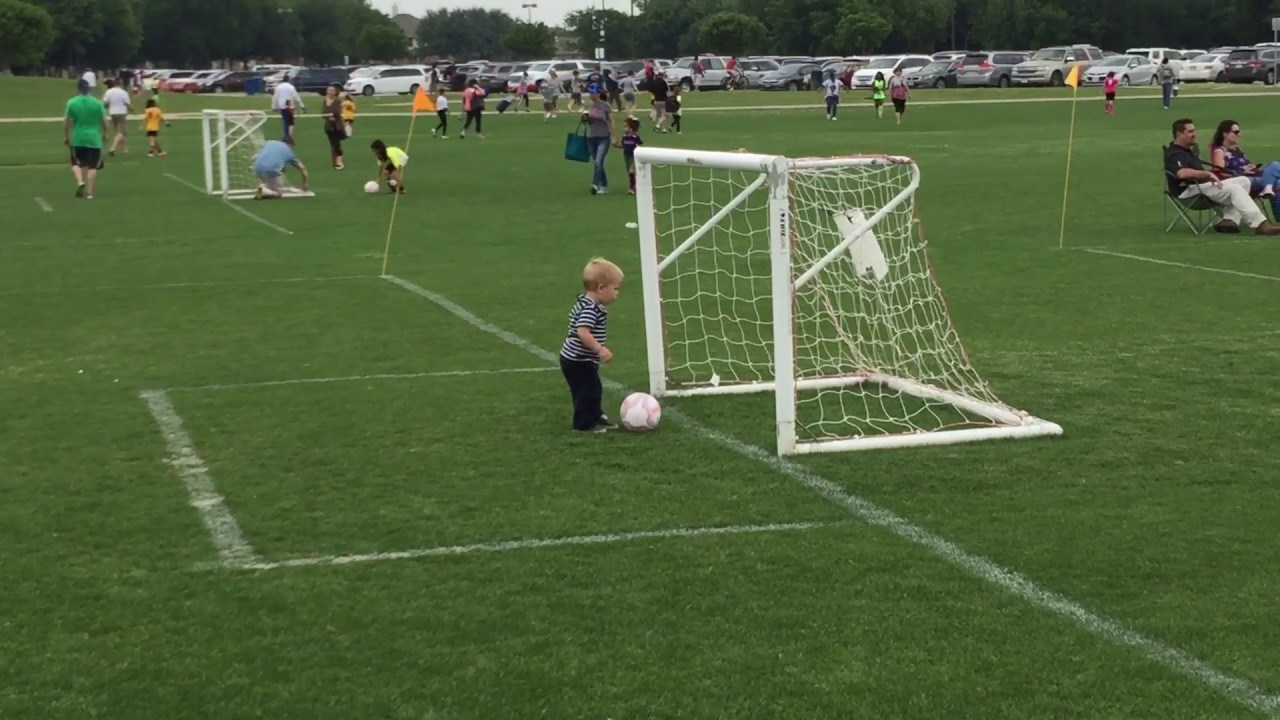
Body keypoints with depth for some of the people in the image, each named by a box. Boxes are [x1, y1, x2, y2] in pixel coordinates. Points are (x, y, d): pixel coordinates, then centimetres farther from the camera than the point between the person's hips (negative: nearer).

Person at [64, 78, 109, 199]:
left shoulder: (72, 103, -5)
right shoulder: (97, 103, -3)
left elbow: (66, 122, -3)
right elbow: (104, 121, 1)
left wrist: (66, 137, 10)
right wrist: (104, 134, 18)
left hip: (77, 139, 0)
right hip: (94, 139, 0)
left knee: (76, 163, 16)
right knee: (92, 166, 4)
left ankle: (80, 182, -9)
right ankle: (89, 193, 1)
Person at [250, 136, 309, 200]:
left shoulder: (269, 142, 27)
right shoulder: (288, 151, 21)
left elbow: (254, 158, 26)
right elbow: (301, 168, 29)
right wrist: (304, 184, 41)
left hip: (257, 169, 5)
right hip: (272, 170, -5)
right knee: (279, 192, 13)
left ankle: (263, 187, 8)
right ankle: (265, 191, -16)